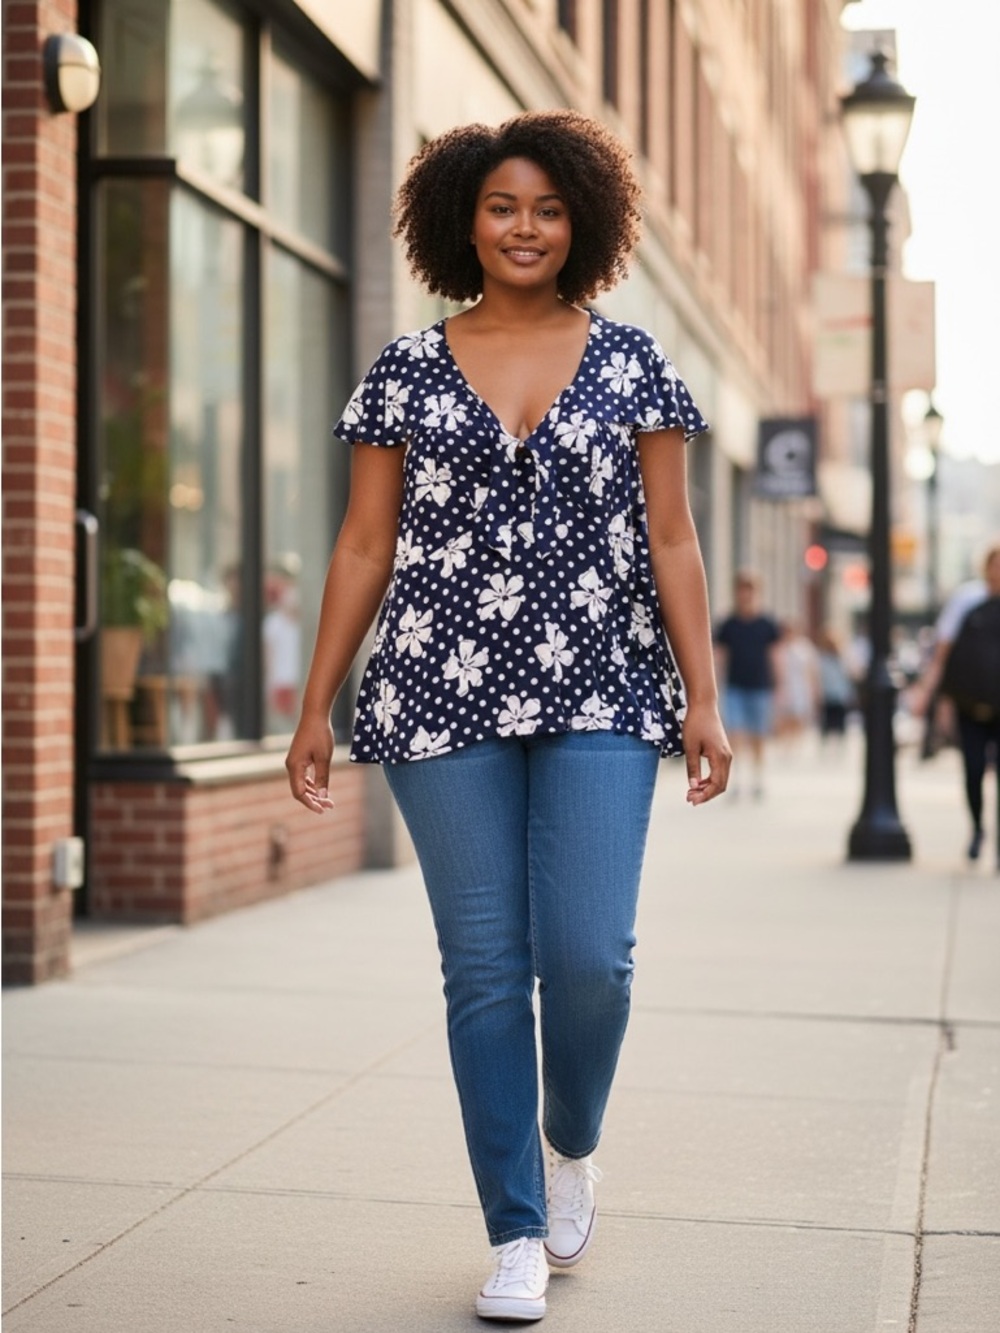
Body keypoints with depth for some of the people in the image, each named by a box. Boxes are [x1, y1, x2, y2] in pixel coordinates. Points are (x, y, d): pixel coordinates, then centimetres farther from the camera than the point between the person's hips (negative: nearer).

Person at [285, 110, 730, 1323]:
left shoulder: (631, 362, 8)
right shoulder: (407, 372, 8)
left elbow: (670, 540, 6)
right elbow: (364, 548, 9)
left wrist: (702, 699, 0)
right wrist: (316, 707, 5)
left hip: (600, 699, 0)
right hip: (444, 700, 0)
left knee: (588, 954, -10)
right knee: (486, 969, 1)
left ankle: (572, 1142, 22)